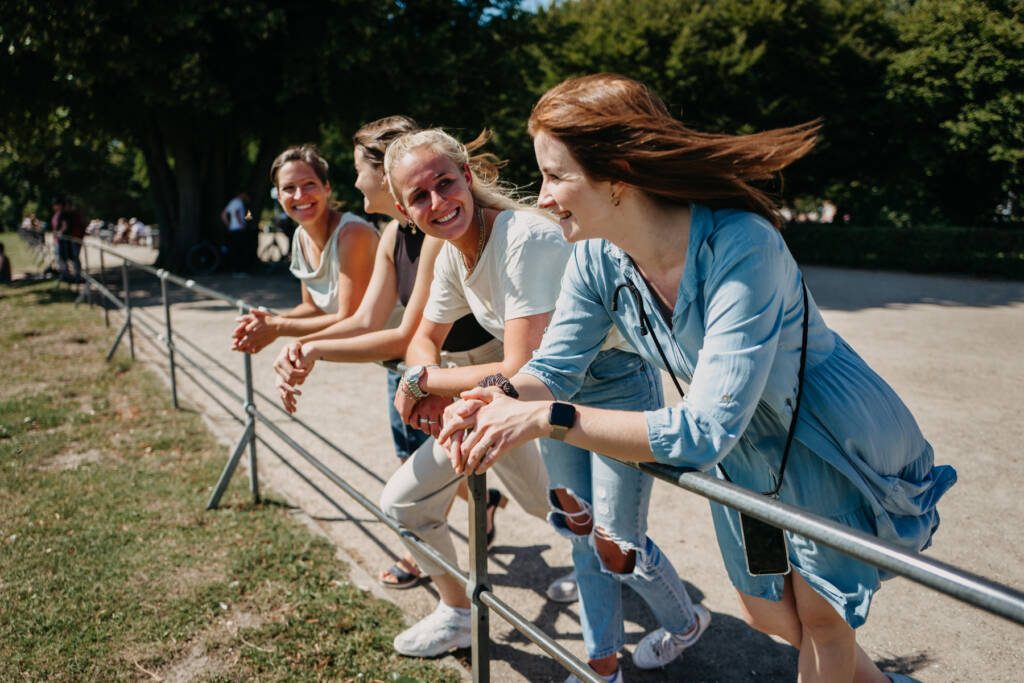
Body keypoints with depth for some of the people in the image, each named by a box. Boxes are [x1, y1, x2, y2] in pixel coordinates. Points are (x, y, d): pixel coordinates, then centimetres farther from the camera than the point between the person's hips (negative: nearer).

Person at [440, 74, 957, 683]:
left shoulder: (740, 248, -38)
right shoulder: (597, 257, -18)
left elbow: (706, 431, -41)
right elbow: (553, 368, -11)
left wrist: (549, 418, -44)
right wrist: (502, 402, -33)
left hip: (836, 447, -6)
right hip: (744, 456, 7)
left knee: (819, 614, 14)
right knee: (766, 612, 22)